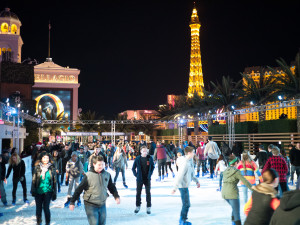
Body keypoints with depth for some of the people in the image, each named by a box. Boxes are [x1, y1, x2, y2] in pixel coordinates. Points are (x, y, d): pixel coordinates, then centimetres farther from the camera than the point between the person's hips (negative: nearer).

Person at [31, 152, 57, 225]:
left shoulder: (52, 168, 2)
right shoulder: (37, 167, 3)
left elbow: (54, 181, 5)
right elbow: (34, 179, 6)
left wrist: (54, 193, 3)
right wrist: (33, 190, 0)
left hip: (47, 191, -2)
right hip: (38, 191, 2)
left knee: (46, 208, -8)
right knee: (38, 208, 9)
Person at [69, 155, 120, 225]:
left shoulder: (107, 175, 0)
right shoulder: (88, 176, -13)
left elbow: (112, 187, 14)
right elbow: (79, 189, -9)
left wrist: (116, 196, 3)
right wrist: (72, 202, -7)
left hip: (102, 205, 5)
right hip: (91, 206, -4)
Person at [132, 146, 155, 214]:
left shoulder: (150, 158, -3)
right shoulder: (137, 159, -6)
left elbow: (152, 167, 11)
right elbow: (133, 168, 3)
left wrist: (150, 174, 3)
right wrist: (136, 175, -4)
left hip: (147, 179, 0)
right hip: (139, 179, 0)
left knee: (148, 193, 5)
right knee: (138, 193, 9)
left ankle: (148, 207, 14)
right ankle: (138, 206, 24)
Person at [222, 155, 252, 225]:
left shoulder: (225, 171, 12)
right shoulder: (236, 171, -8)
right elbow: (245, 181, -7)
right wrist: (252, 188, 1)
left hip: (224, 193, 7)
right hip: (232, 194, -7)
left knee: (234, 209, 28)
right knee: (237, 213, -2)